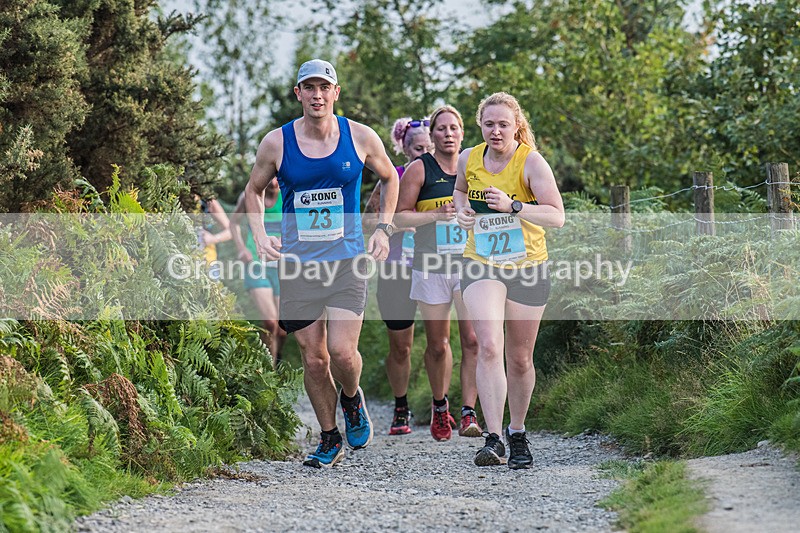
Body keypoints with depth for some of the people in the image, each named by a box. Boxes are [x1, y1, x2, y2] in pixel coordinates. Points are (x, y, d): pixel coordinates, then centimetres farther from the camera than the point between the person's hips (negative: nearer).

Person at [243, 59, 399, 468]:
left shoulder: (361, 138, -2)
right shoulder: (276, 143, -2)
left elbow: (389, 178, 17)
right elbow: (254, 189, 15)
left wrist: (383, 229, 8)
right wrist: (259, 236, 0)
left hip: (348, 261, -1)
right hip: (297, 265, 1)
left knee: (342, 352, -12)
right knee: (313, 359, 3)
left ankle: (352, 399, 22)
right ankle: (330, 439, 21)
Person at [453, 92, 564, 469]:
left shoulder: (531, 161, -12)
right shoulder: (469, 159, 0)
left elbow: (557, 216, -20)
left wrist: (513, 207, -33)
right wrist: (462, 210, 2)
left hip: (528, 267, -1)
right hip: (481, 265, 1)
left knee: (519, 359, 9)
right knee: (488, 347, -19)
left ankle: (517, 434, 30)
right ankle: (493, 439, -23)